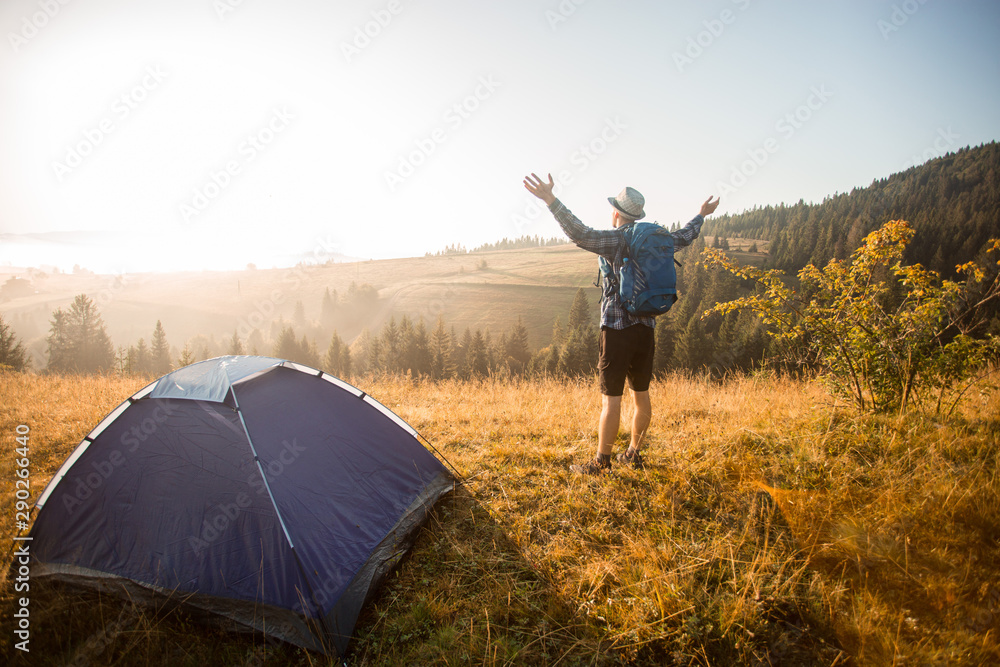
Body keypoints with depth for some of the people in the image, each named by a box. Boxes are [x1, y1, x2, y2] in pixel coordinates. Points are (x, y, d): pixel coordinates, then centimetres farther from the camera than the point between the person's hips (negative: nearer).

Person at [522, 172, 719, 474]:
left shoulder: (617, 239, -10)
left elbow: (580, 233, -27)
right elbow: (685, 236, 28)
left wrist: (551, 201, -31)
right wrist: (702, 215, 47)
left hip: (617, 328, -7)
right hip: (645, 328, 7)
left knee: (611, 398, -3)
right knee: (641, 395, 14)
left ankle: (601, 461, 4)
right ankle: (633, 454, 26)